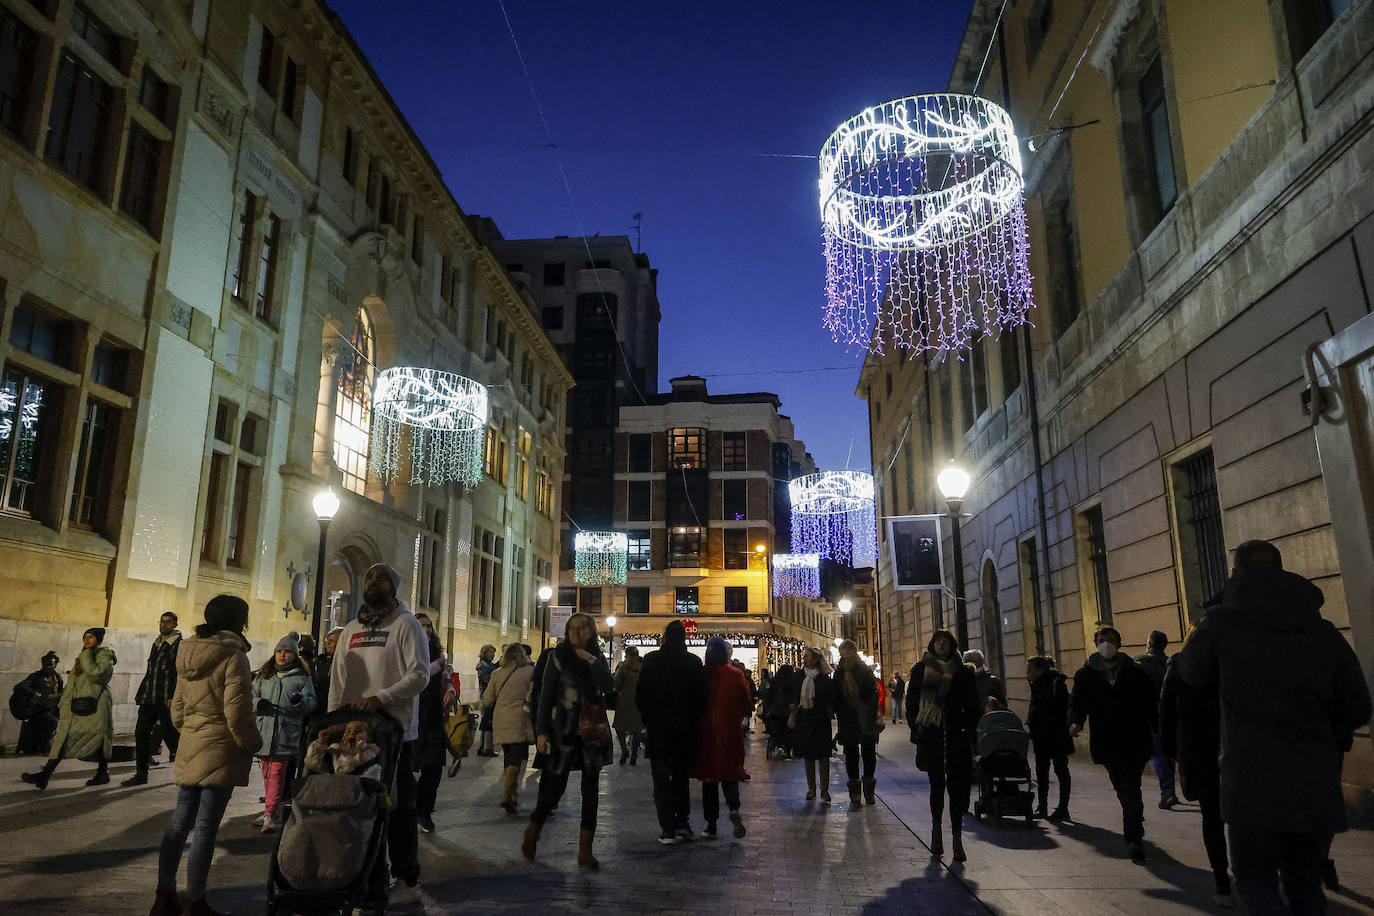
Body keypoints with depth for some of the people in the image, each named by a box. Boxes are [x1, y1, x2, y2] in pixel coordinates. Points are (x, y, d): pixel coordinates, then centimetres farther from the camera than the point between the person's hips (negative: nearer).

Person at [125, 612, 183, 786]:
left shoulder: (179, 645, -6)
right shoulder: (156, 644, 17)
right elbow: (150, 672, 23)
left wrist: (173, 697, -19)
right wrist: (142, 694, 16)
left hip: (167, 700, -7)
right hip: (149, 699, 7)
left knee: (170, 735, -1)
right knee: (141, 733, 3)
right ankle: (141, 774, 11)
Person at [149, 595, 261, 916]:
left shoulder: (189, 653, 10)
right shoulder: (233, 655, -14)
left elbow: (178, 705, 18)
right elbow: (236, 712, -17)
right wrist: (252, 744, -3)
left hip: (190, 745, 8)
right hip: (220, 750, -8)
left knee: (180, 822, 15)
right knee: (205, 829, -1)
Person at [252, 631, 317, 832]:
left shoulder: (302, 677, 4)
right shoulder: (263, 676, 15)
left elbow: (312, 702, 1)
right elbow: (251, 696, 14)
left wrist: (301, 702, -22)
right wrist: (258, 703, -9)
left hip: (286, 734, -4)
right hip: (264, 731, 4)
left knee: (277, 773, -8)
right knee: (267, 773, 11)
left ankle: (270, 813, -6)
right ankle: (272, 812, 23)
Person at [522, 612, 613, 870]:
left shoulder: (598, 659, 8)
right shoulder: (559, 657, 0)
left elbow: (607, 689, -8)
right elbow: (546, 696, -1)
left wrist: (591, 661, -13)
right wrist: (542, 731, -7)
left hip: (592, 730, 3)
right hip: (564, 729, -3)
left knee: (591, 787, 4)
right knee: (556, 784, -3)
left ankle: (585, 850, 12)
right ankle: (533, 829, 24)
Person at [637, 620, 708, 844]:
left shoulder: (651, 660, -7)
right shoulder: (694, 662, -5)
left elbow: (640, 695, -2)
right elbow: (702, 698, -2)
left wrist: (647, 720, 9)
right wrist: (692, 720, 10)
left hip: (658, 727, -2)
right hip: (685, 729, 2)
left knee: (661, 779, 4)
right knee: (681, 776, 16)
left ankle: (667, 829, -1)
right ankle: (682, 823, 16)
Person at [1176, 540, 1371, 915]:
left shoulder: (1221, 621, -7)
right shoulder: (1324, 632, 4)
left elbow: (1192, 673, 10)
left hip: (1254, 788, -4)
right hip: (1316, 787, 4)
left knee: (1257, 884, 8)